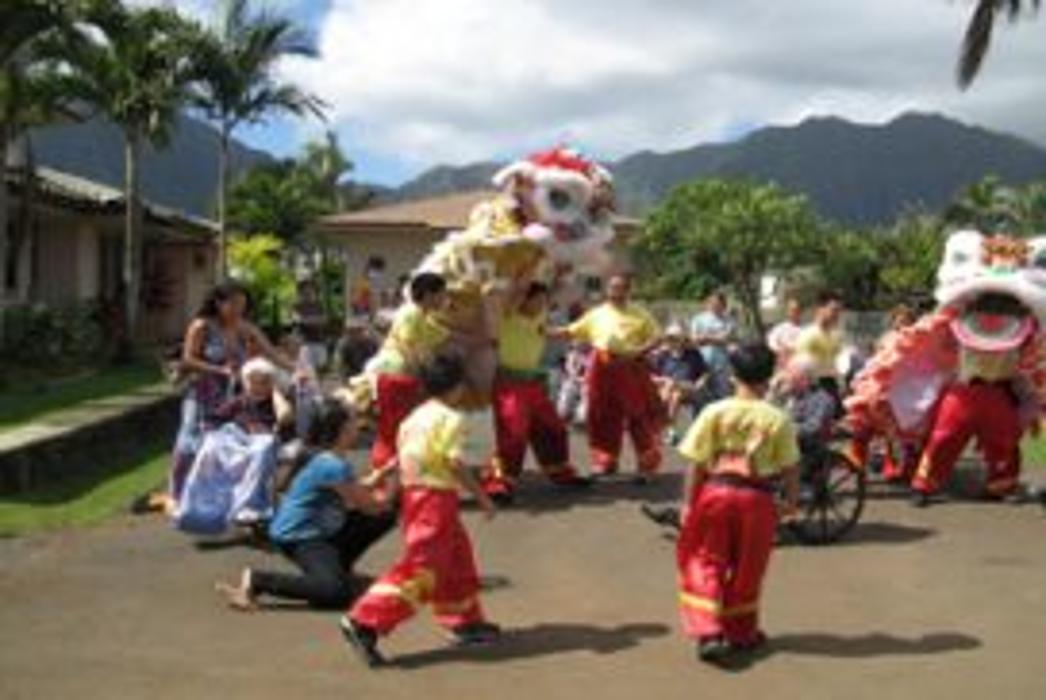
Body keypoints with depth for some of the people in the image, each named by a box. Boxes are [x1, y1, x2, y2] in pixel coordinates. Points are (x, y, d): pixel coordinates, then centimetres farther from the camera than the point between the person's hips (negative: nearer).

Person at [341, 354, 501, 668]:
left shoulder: (415, 416, 13)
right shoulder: (451, 418, -11)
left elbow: (403, 460, 14)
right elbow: (455, 463, -19)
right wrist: (482, 497, -13)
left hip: (413, 493, 10)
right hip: (437, 497, -10)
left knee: (457, 558, 22)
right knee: (420, 567, -9)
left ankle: (465, 622, 34)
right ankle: (364, 622, -13)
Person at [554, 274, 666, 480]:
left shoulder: (639, 314, 6)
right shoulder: (597, 314, 11)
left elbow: (657, 336, 2)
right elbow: (571, 331, 10)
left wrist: (639, 351, -14)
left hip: (632, 369, -2)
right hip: (603, 369, 2)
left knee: (641, 418, -1)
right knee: (604, 418, 7)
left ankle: (646, 464, 8)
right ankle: (605, 461, 21)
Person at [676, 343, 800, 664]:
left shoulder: (714, 412, -4)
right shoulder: (778, 419, -4)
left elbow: (697, 464, -4)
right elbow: (790, 468, 0)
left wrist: (689, 503, 3)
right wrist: (792, 501, 15)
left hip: (716, 492, 0)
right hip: (757, 497, 1)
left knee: (706, 564, 11)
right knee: (746, 570, 15)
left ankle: (708, 632, -1)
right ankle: (740, 633, 28)